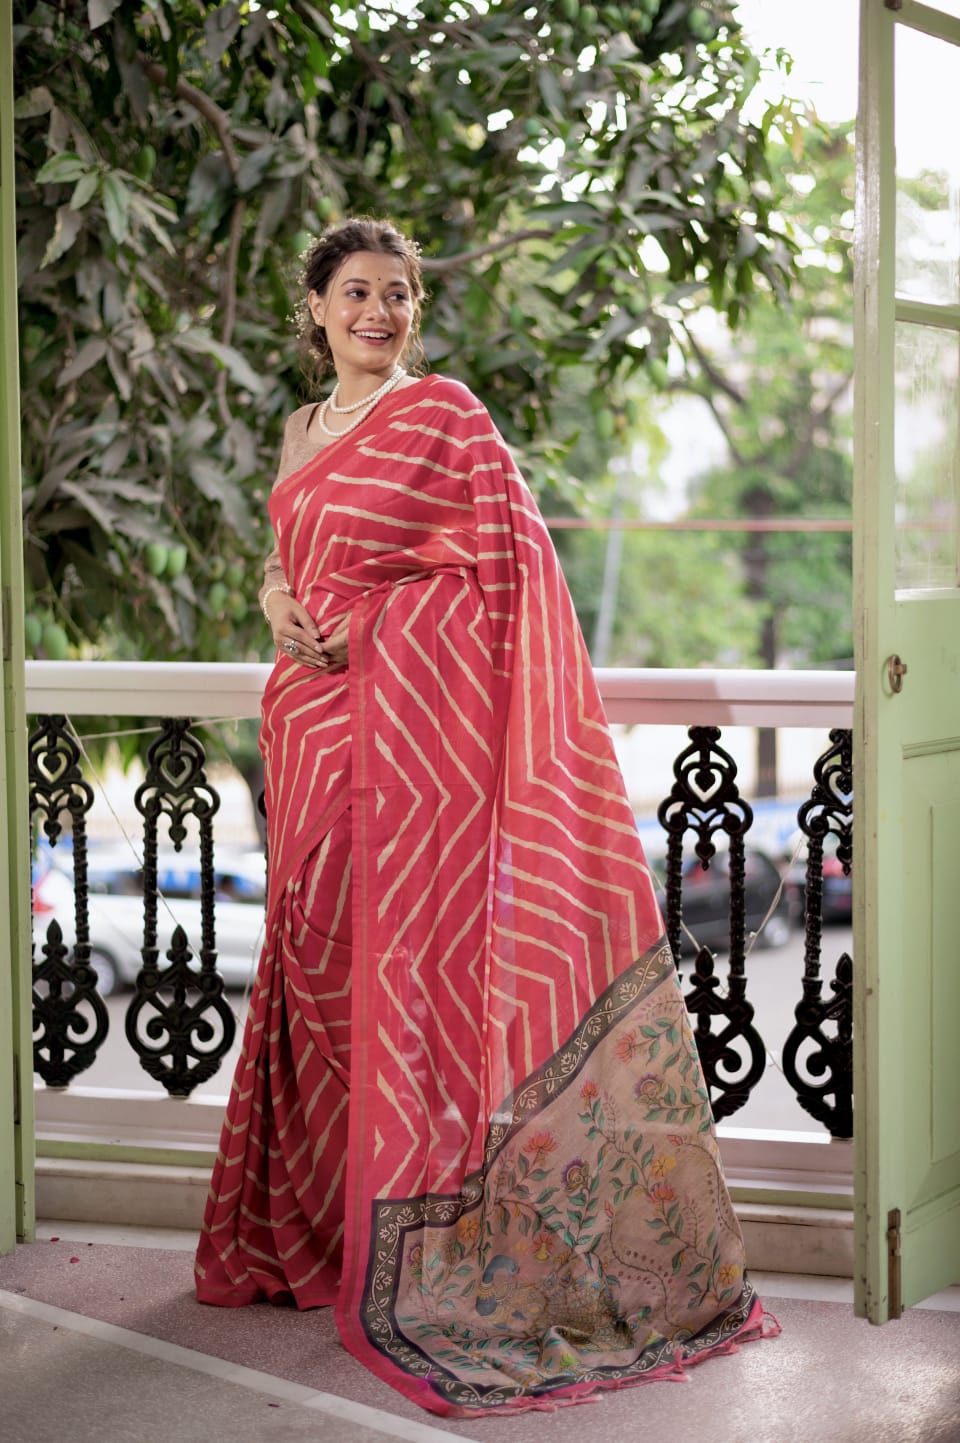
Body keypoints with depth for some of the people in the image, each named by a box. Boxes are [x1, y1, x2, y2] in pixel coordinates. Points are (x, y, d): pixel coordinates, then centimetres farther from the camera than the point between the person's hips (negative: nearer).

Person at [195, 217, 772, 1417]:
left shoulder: (442, 413, -3)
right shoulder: (304, 428, 18)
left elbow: (506, 558, -8)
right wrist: (278, 600, 3)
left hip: (404, 723, -7)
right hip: (311, 725, 7)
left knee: (405, 955, -8)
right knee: (315, 957, 11)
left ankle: (415, 1254, 1)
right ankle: (309, 1226, 23)